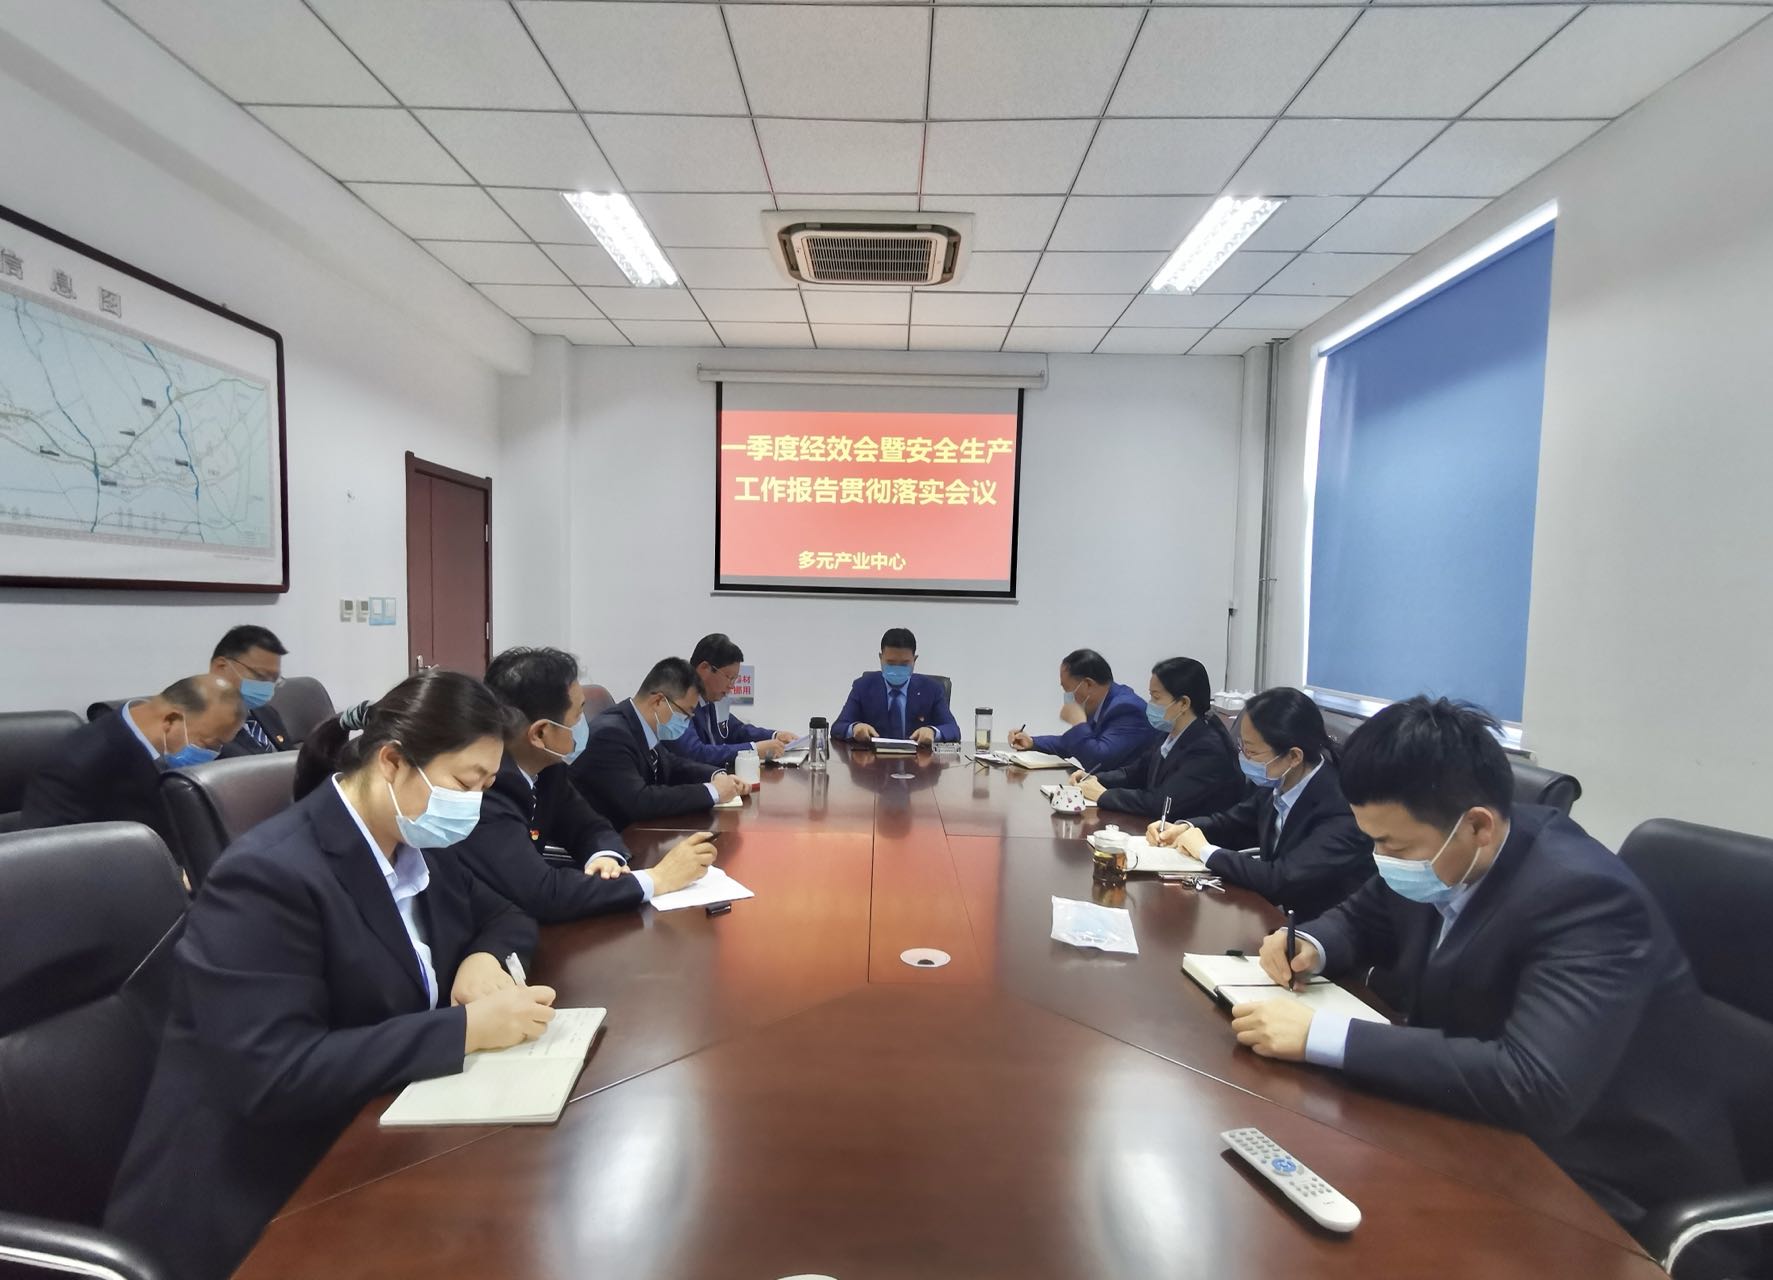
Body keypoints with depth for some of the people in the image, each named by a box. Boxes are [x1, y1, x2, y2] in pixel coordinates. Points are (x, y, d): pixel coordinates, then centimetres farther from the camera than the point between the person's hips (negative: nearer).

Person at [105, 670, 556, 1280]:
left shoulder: (419, 843, 0)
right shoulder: (268, 875, -23)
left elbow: (504, 916, 11)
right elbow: (274, 1075, -29)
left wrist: (486, 959, -11)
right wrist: (468, 1028, -29)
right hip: (258, 1202, -7)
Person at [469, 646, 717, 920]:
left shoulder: (543, 766, -5)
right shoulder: (480, 795, -28)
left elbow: (589, 827, 6)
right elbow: (542, 893, -33)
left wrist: (607, 856, -16)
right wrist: (656, 879, -24)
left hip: (527, 921, 6)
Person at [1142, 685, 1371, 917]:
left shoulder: (1341, 811, -28)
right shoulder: (1279, 781, -7)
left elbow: (1283, 880, -33)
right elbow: (1236, 820, 10)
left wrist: (1207, 851, -21)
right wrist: (1185, 828, -8)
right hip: (1275, 909, 6)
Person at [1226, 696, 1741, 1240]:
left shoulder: (1585, 897, -29)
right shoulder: (1440, 857, -8)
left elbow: (1534, 1089, -39)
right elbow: (1363, 917, 11)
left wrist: (1322, 1036, -39)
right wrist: (1311, 944, -11)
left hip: (1593, 1181, -6)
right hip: (1491, 1129, 7)